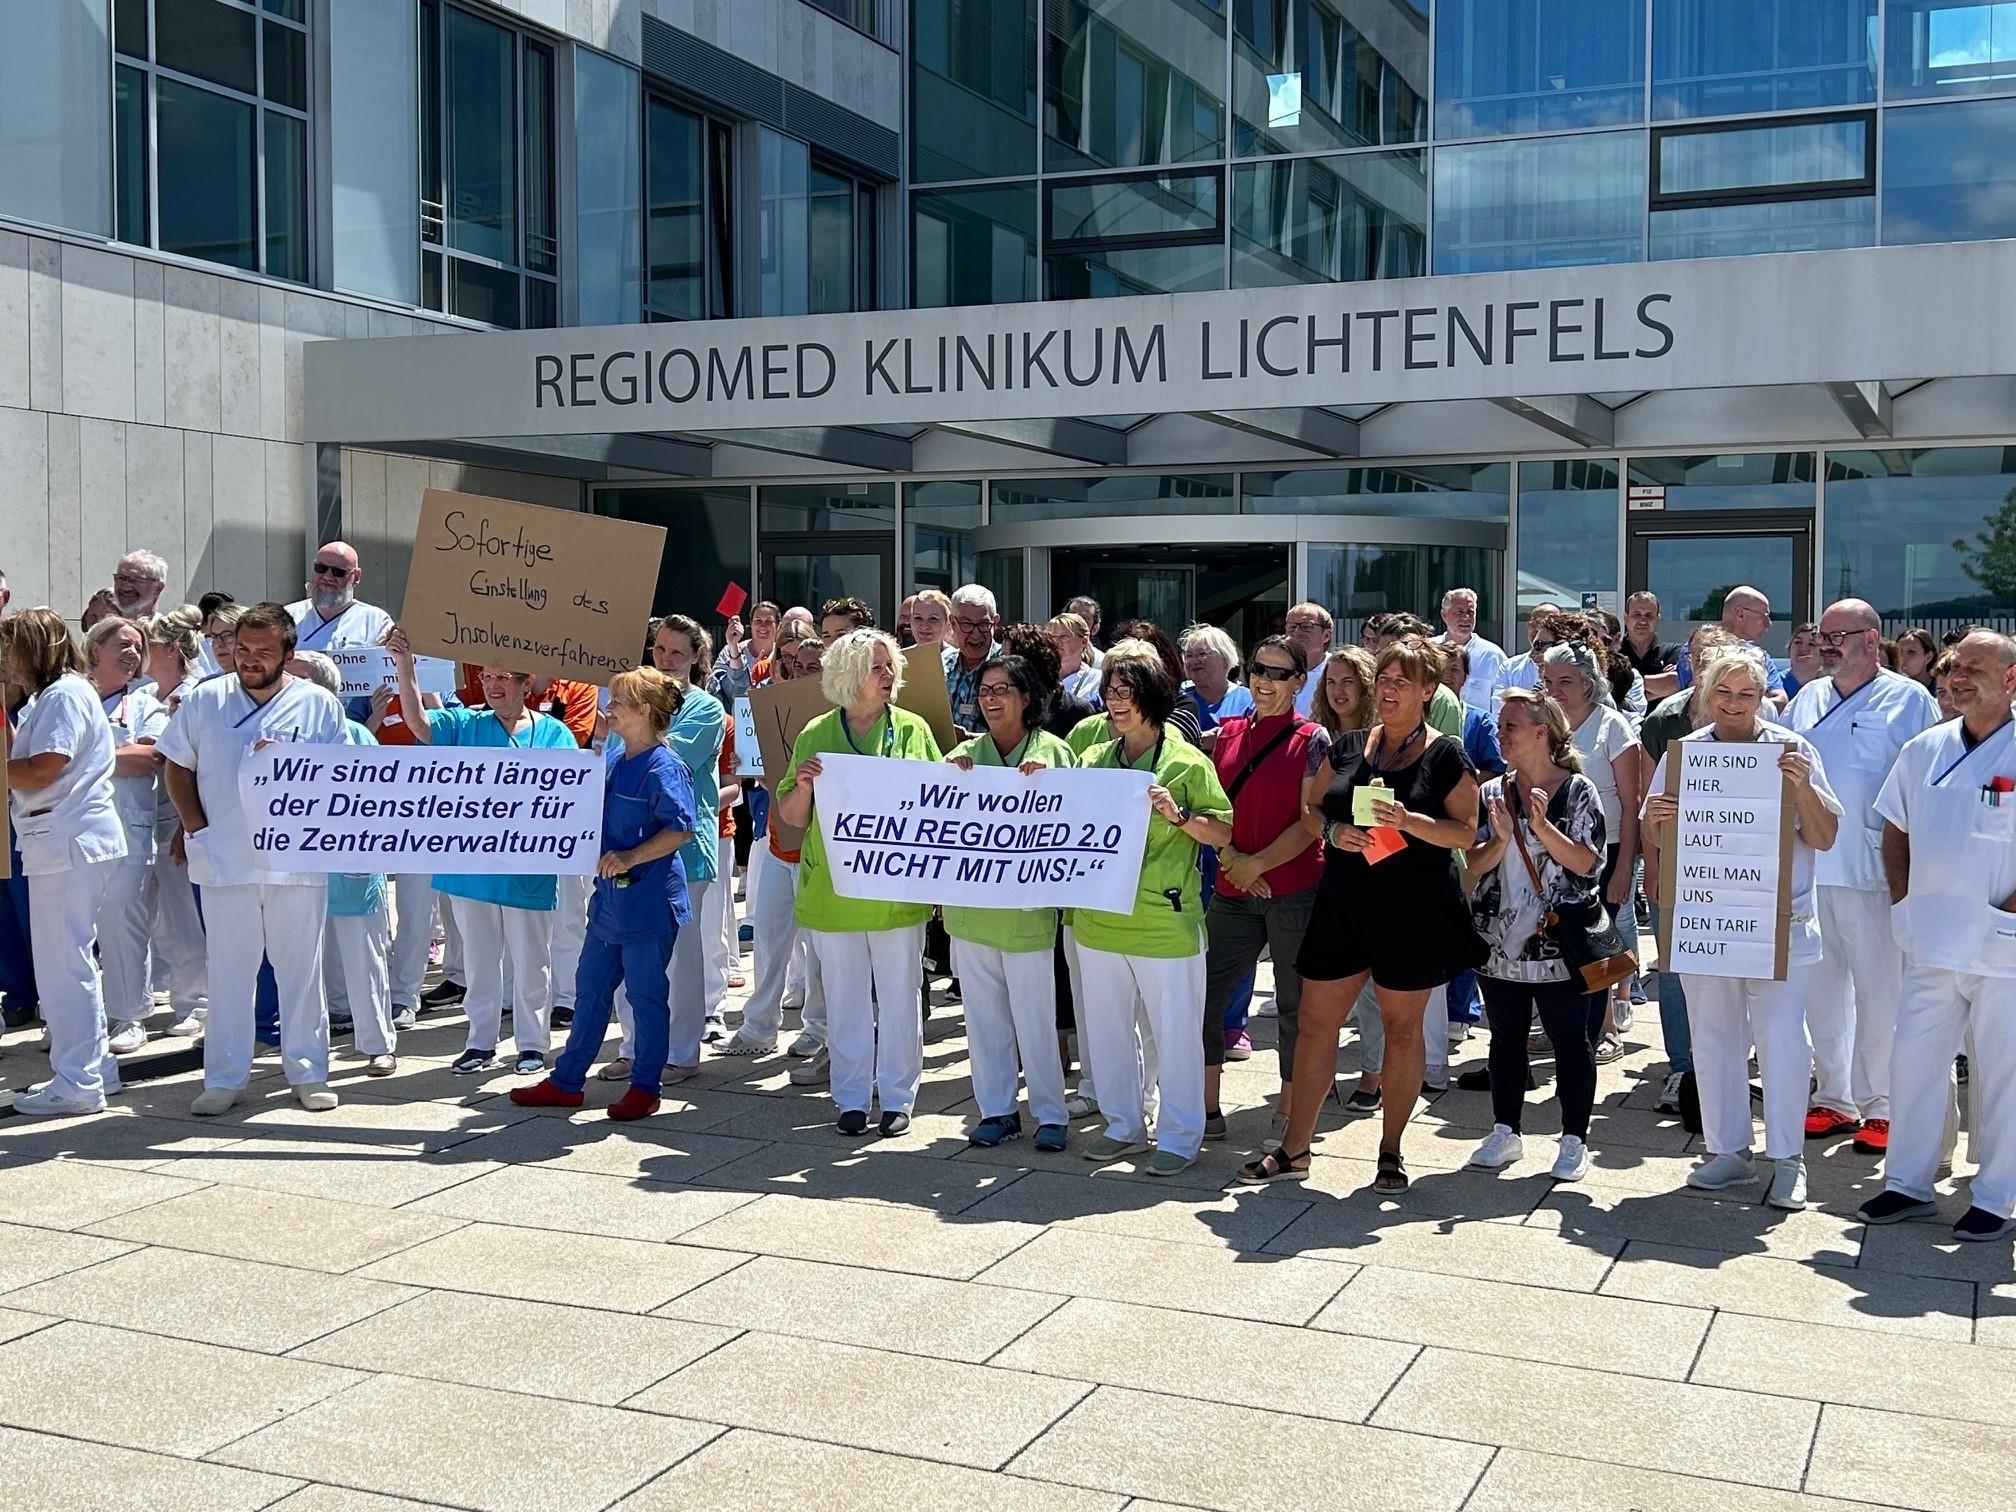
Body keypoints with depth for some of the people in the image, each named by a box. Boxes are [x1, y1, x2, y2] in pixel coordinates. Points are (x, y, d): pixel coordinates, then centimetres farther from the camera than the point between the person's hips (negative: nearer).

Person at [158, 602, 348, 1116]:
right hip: (223, 861, 1)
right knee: (228, 970, 6)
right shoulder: (204, 699, 4)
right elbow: (177, 767, 11)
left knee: (302, 968, 6)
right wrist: (195, 827, 0)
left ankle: (307, 1071, 17)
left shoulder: (319, 705, 0)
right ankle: (224, 1078, 15)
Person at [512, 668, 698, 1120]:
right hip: (609, 897, 9)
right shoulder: (611, 756, 10)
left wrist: (631, 857, -26)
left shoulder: (663, 768, -17)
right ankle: (567, 1082, 26)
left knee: (645, 995, 3)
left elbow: (681, 829, -22)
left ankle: (646, 1088, 16)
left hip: (648, 901, -9)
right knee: (590, 989, 16)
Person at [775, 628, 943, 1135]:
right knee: (845, 1000, 10)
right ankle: (851, 1098, 21)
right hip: (833, 890, 1)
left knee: (899, 998, 6)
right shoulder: (816, 735, 3)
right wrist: (803, 784, -15)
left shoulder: (913, 730, 2)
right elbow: (792, 817, 5)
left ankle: (898, 1096, 18)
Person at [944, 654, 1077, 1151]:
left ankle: (1050, 1112, 14)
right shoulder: (965, 754, 7)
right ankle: (996, 1109, 21)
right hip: (970, 903, 3)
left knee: (1035, 1015, 0)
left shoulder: (1052, 752, -1)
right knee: (983, 1013, 10)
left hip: (1028, 906, -3)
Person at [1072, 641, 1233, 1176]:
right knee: (1106, 1028, 14)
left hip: (1166, 923, -5)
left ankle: (1180, 1135, 15)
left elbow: (1222, 833, -4)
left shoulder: (1186, 761, -5)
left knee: (1174, 1030, 2)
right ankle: (1123, 1125, 29)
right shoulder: (1094, 759, 10)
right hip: (1099, 920, 5)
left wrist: (1178, 815, -19)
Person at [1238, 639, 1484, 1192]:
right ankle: (1295, 1147, 15)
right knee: (1315, 1023, 5)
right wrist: (1334, 831, -8)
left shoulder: (1445, 756, -4)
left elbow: (1466, 833, -7)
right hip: (1343, 904, 4)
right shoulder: (1348, 748, 8)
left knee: (1402, 1028, 7)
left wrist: (1409, 821, -22)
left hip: (1413, 912, -4)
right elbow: (1310, 808, 13)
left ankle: (1391, 1151, 20)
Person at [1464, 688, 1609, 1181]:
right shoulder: (1493, 794, 7)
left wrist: (1543, 827, -22)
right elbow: (1475, 866, 2)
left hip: (1560, 947, -4)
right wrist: (1502, 839, -16)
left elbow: (1586, 863, -11)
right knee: (1506, 1038, 13)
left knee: (1571, 1041, 4)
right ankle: (1505, 1132, 24)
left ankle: (1574, 1140, 15)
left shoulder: (1578, 792, -4)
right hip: (1501, 943, 4)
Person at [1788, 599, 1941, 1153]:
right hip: (1807, 870, 5)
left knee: (1879, 993, 0)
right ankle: (1834, 1097, 22)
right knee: (1819, 989, 11)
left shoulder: (1909, 701, -2)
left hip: (1872, 872, -5)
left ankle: (1881, 1106, 10)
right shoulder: (1807, 700, 14)